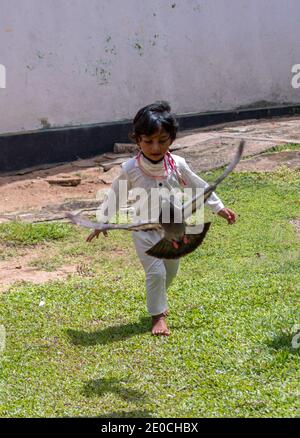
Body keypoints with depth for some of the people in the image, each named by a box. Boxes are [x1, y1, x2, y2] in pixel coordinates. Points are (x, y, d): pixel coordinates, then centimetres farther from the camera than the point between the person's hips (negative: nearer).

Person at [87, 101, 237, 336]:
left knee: (171, 271, 19)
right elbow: (115, 196, -3)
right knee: (155, 272, -11)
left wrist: (219, 208, 5)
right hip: (145, 230, -3)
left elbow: (199, 187, 1)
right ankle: (158, 315, 8)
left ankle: (157, 300, 47)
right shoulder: (130, 169, -18)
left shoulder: (178, 165, -14)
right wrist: (102, 221, 4)